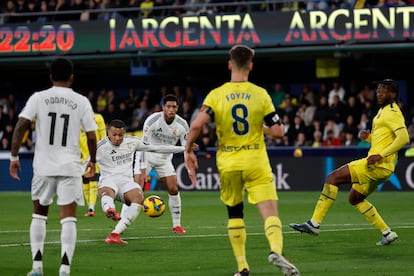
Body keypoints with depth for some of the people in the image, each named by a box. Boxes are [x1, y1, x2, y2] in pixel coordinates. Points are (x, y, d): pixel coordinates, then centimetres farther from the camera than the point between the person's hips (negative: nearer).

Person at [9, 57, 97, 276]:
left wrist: (14, 156, 0)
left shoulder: (38, 98, 0)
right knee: (68, 219, -2)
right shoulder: (81, 102, 0)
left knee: (39, 214, 17)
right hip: (70, 167, -1)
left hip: (43, 166, 1)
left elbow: (20, 126, -8)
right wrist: (92, 161, 17)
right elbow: (91, 136, 1)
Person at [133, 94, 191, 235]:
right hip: (147, 155, -3)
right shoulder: (153, 120, -23)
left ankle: (177, 225, 7)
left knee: (174, 189, -5)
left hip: (165, 159, 4)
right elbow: (143, 144, -22)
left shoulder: (182, 125, -12)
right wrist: (143, 168, -28)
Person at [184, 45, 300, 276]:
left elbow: (197, 125, -13)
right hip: (256, 162, -2)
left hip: (228, 163, 2)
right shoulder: (261, 94, -2)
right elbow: (278, 131, -3)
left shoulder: (216, 95, -2)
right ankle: (276, 250, -35)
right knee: (270, 212, -7)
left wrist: (188, 151, 1)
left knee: (235, 214, 17)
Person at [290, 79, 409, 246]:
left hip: (378, 165, -11)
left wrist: (380, 155, -26)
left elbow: (403, 138, -23)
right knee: (355, 199, 22)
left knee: (333, 178, -15)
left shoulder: (392, 113, -11)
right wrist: (368, 136, 10)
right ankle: (388, 233, 22)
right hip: (378, 166, 11)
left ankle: (314, 224, -17)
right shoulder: (383, 112, 21)